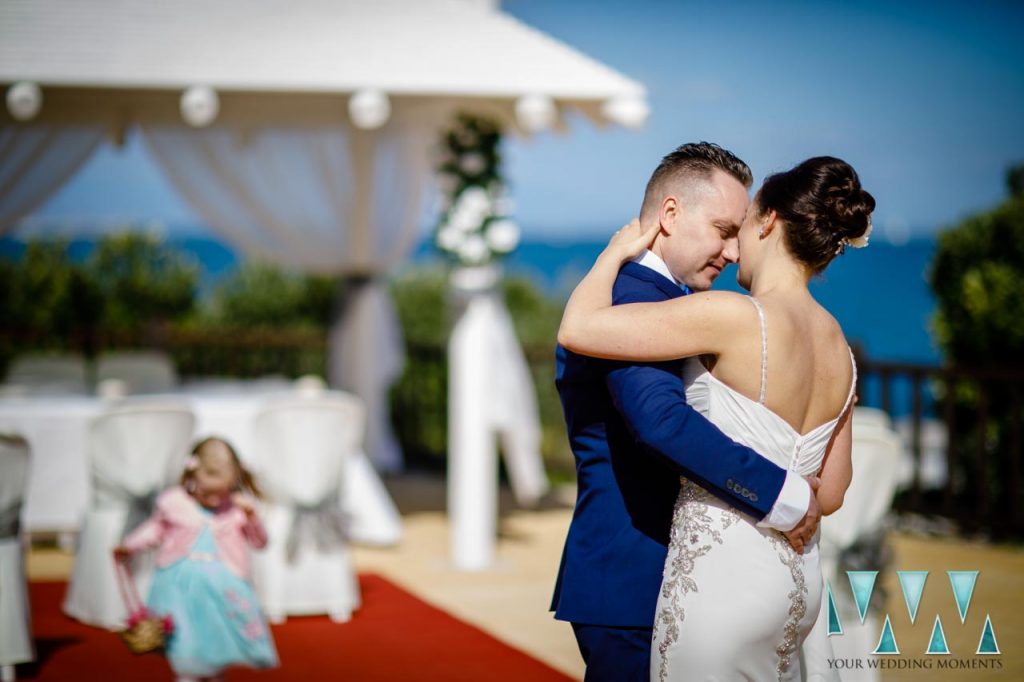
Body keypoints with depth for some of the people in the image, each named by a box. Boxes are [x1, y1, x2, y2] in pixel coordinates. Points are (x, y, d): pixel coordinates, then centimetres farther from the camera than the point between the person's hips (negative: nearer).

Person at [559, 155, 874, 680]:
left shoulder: (738, 317, -15)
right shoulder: (841, 353, 7)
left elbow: (577, 329, -15)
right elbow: (828, 496, 14)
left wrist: (616, 252, 1)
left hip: (723, 577, -8)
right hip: (800, 582, 8)